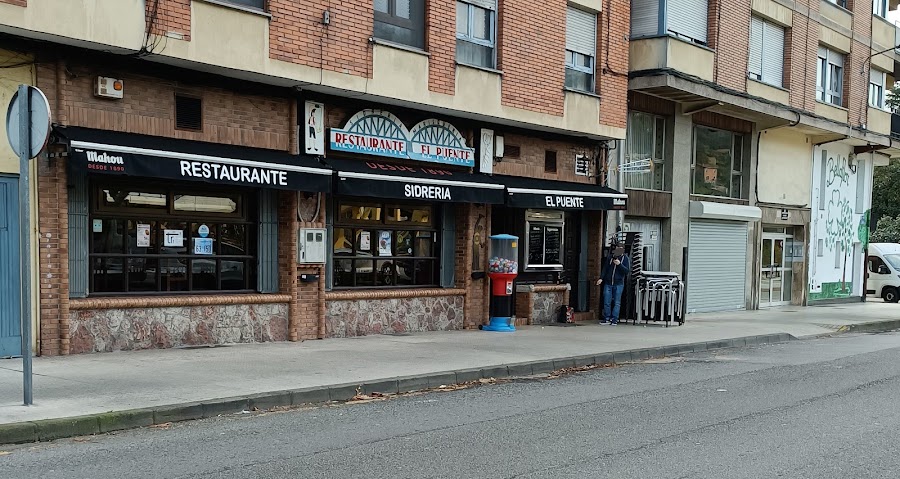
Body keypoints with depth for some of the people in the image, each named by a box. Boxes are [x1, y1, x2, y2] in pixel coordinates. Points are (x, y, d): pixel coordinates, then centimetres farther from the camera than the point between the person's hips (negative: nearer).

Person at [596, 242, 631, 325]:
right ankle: (607, 318, 13)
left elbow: (627, 270, -7)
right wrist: (601, 278, 0)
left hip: (618, 284, -2)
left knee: (617, 303, 0)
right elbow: (605, 268, 10)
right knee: (606, 302, 2)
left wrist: (620, 264, -20)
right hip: (608, 283, 2)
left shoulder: (625, 258, 1)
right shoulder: (610, 257, 8)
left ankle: (614, 319, 6)